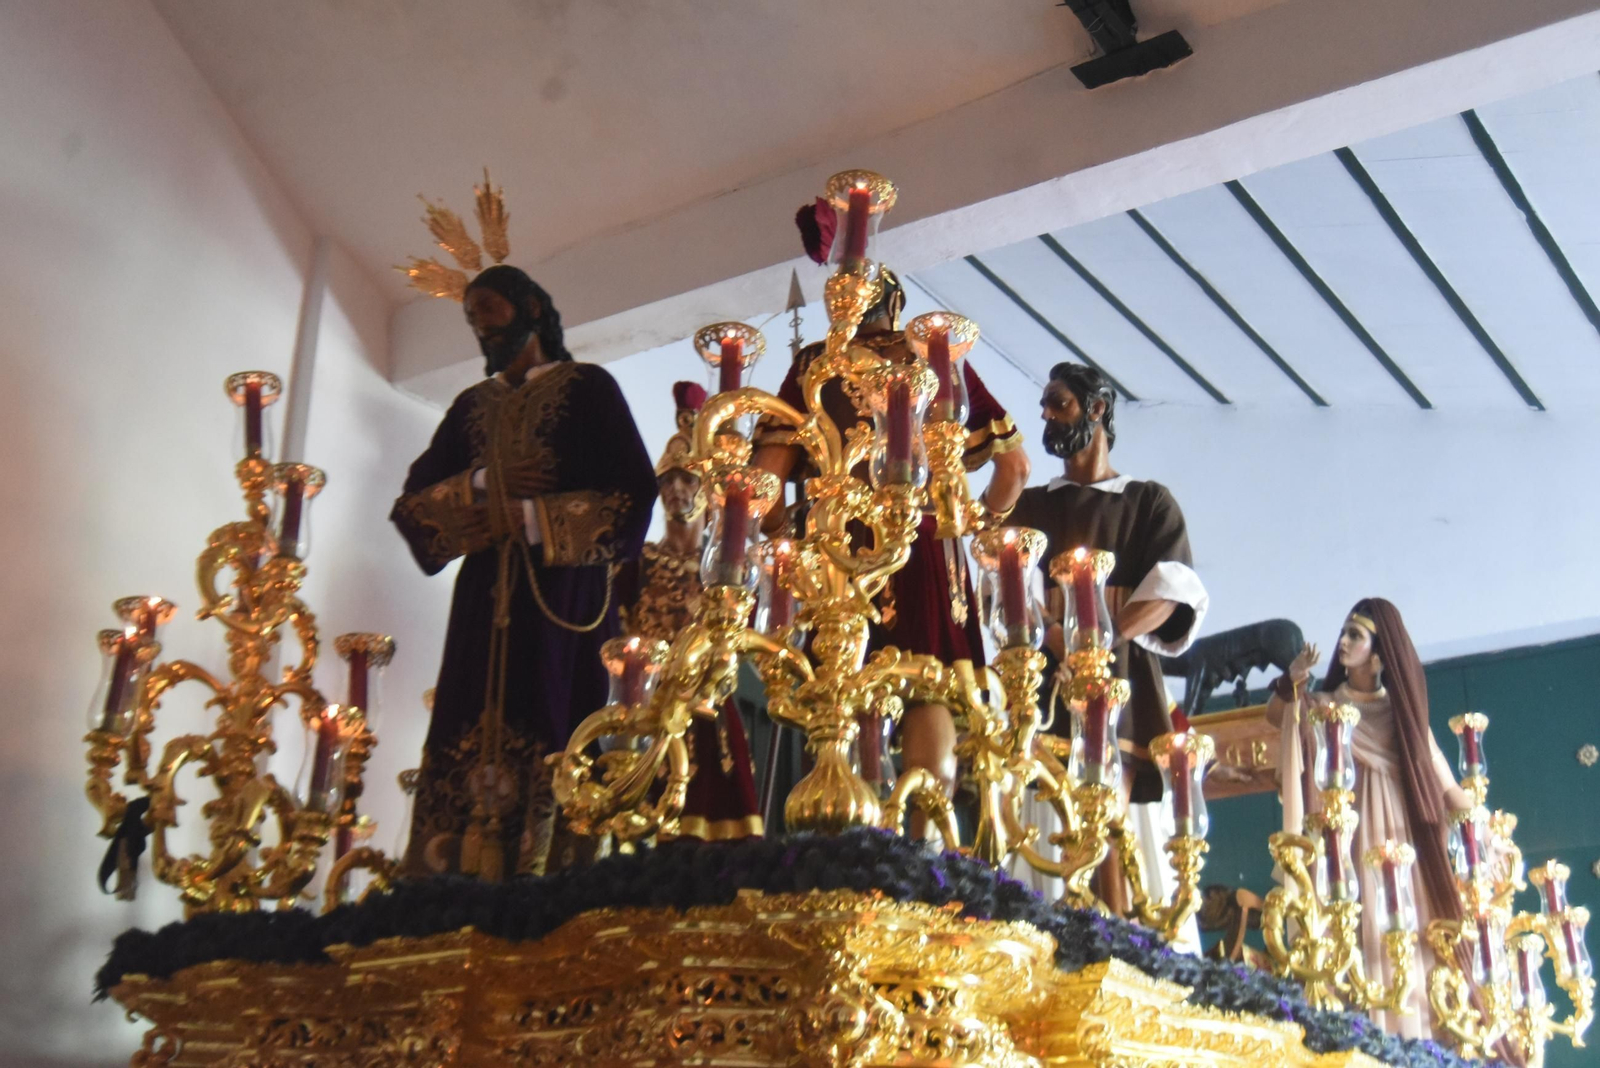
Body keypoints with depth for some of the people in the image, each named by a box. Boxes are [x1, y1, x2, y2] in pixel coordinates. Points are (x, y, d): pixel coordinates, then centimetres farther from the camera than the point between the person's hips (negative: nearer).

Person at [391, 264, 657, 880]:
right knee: (469, 750, -5)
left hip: (563, 598, -4)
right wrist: (481, 484, -5)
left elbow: (633, 493, -4)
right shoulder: (471, 407, 22)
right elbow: (413, 501, 14)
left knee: (555, 745, -13)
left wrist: (530, 519, -10)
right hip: (485, 602, 5)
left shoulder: (588, 388, 7)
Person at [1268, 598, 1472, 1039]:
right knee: (1364, 929, -10)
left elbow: (1437, 773, 11)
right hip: (1349, 831, -1)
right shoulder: (1322, 705, 9)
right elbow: (1275, 716, -9)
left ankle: (1414, 1032, -2)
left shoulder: (1401, 706, 13)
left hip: (1398, 828, 2)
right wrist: (1290, 683, -26)